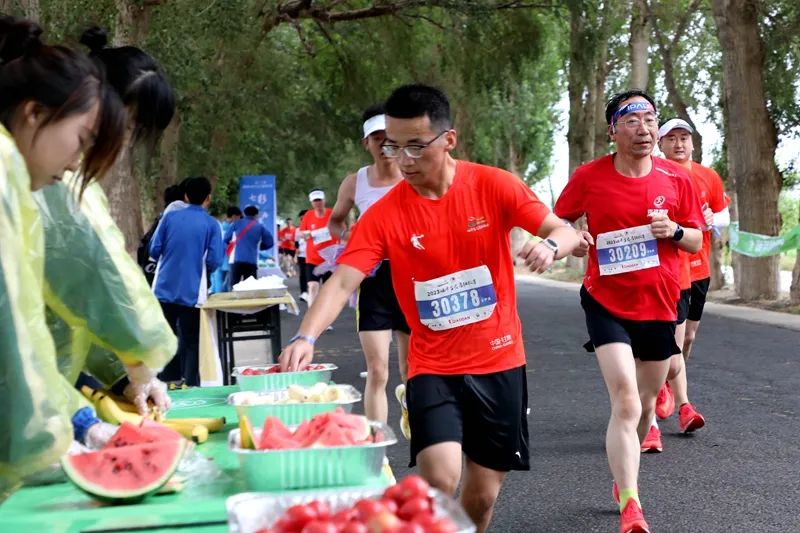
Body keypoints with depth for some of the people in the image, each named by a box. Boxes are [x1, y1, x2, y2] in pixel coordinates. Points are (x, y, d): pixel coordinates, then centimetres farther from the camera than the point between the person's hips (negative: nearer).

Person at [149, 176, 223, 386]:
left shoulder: (170, 217, 2)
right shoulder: (211, 224, -4)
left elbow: (154, 251, 2)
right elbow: (214, 261, -10)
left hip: (164, 289, 3)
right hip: (191, 293, -2)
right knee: (190, 342, 6)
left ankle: (167, 383, 21)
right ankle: (190, 387, 1)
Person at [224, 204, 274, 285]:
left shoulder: (237, 223, 9)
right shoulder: (260, 226, 9)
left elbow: (226, 239, 10)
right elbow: (270, 242, 11)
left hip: (236, 259, 0)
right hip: (252, 261, 0)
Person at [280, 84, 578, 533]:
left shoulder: (494, 186, -9)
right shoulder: (384, 214, -10)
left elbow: (567, 233, -10)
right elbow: (342, 282, -19)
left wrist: (550, 245, -35)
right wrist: (306, 337, -36)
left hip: (499, 362, 1)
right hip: (433, 368, -1)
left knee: (483, 495, 11)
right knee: (440, 481, -21)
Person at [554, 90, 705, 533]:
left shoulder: (676, 180, -1)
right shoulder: (589, 177, -7)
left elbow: (697, 241, 7)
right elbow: (557, 222, 7)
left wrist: (675, 230, -15)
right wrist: (574, 239, -15)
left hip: (659, 305, 4)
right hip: (607, 303, -3)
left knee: (645, 402, 17)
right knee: (626, 403, -18)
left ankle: (622, 479, 41)